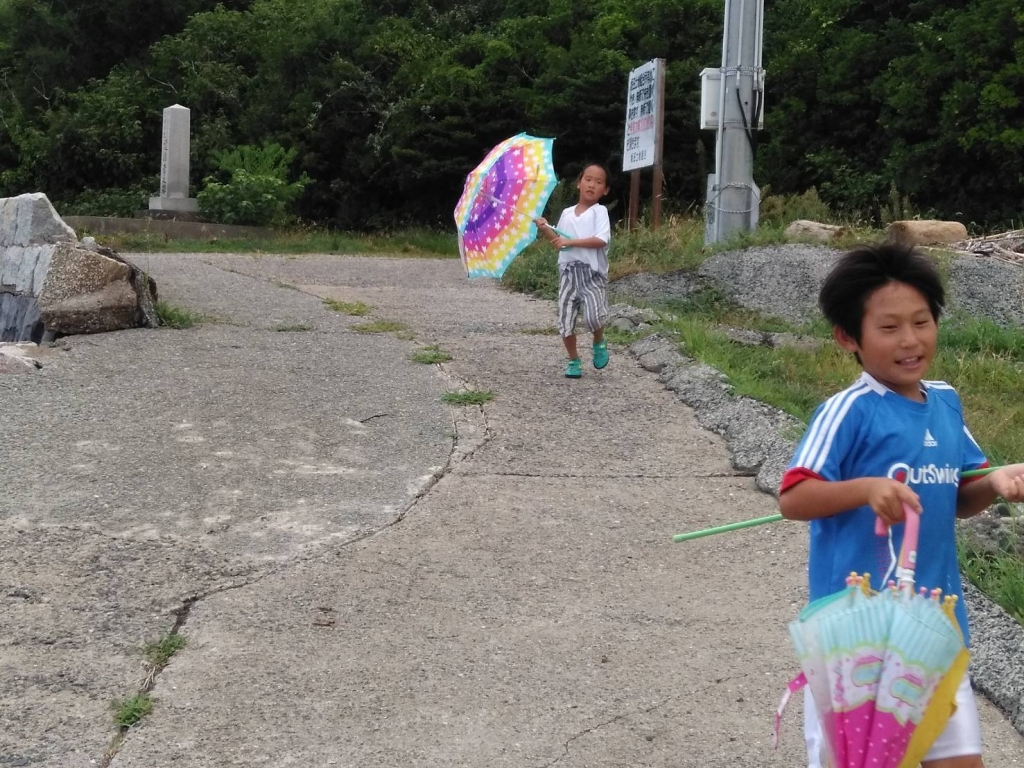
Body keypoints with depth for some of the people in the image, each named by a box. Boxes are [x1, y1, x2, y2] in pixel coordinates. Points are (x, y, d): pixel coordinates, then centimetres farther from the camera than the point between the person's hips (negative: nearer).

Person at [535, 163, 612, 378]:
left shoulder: (599, 211, -4)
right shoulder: (567, 213, 13)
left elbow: (601, 240, -17)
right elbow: (559, 242, 18)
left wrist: (571, 241, -21)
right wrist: (546, 229, 1)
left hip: (592, 272, -5)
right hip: (568, 272, 5)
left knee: (593, 316, -19)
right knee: (566, 319, 2)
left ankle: (599, 343, 14)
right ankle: (573, 361, 18)